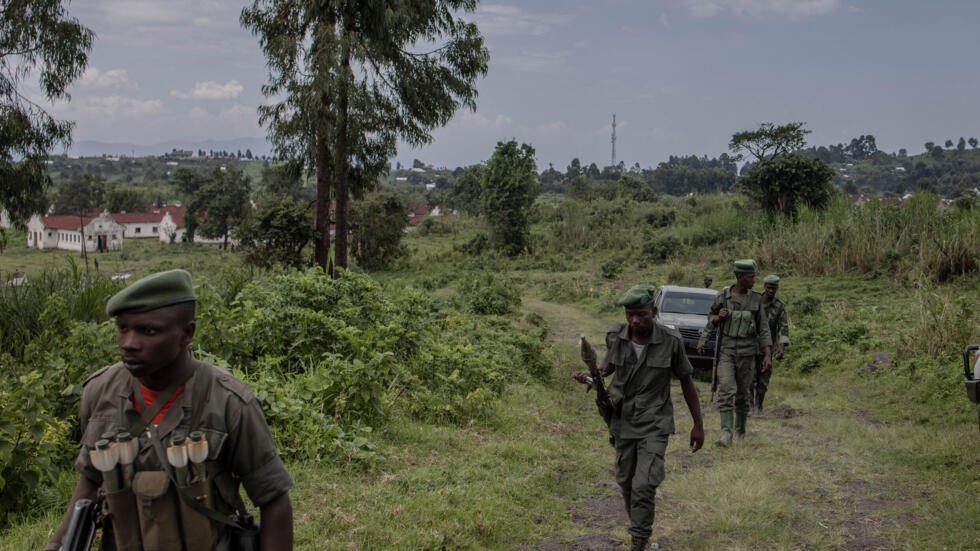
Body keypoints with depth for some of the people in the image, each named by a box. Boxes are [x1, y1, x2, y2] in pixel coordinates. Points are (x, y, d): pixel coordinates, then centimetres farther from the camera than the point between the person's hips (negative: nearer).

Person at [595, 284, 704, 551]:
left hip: (654, 423, -3)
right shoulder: (615, 336, -11)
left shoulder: (670, 341, -16)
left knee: (644, 485, -14)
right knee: (626, 482, 15)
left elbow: (686, 381, -3)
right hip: (623, 422, 3)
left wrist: (698, 425, 2)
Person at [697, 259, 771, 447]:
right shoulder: (723, 296, -2)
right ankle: (726, 434, -22)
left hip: (747, 353, 1)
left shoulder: (756, 300, 1)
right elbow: (711, 318, 13)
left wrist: (767, 355, -4)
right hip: (726, 351, -1)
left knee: (742, 394, 8)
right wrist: (718, 318, -11)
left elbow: (763, 329, 3)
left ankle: (740, 430, 26)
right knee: (726, 390, -16)